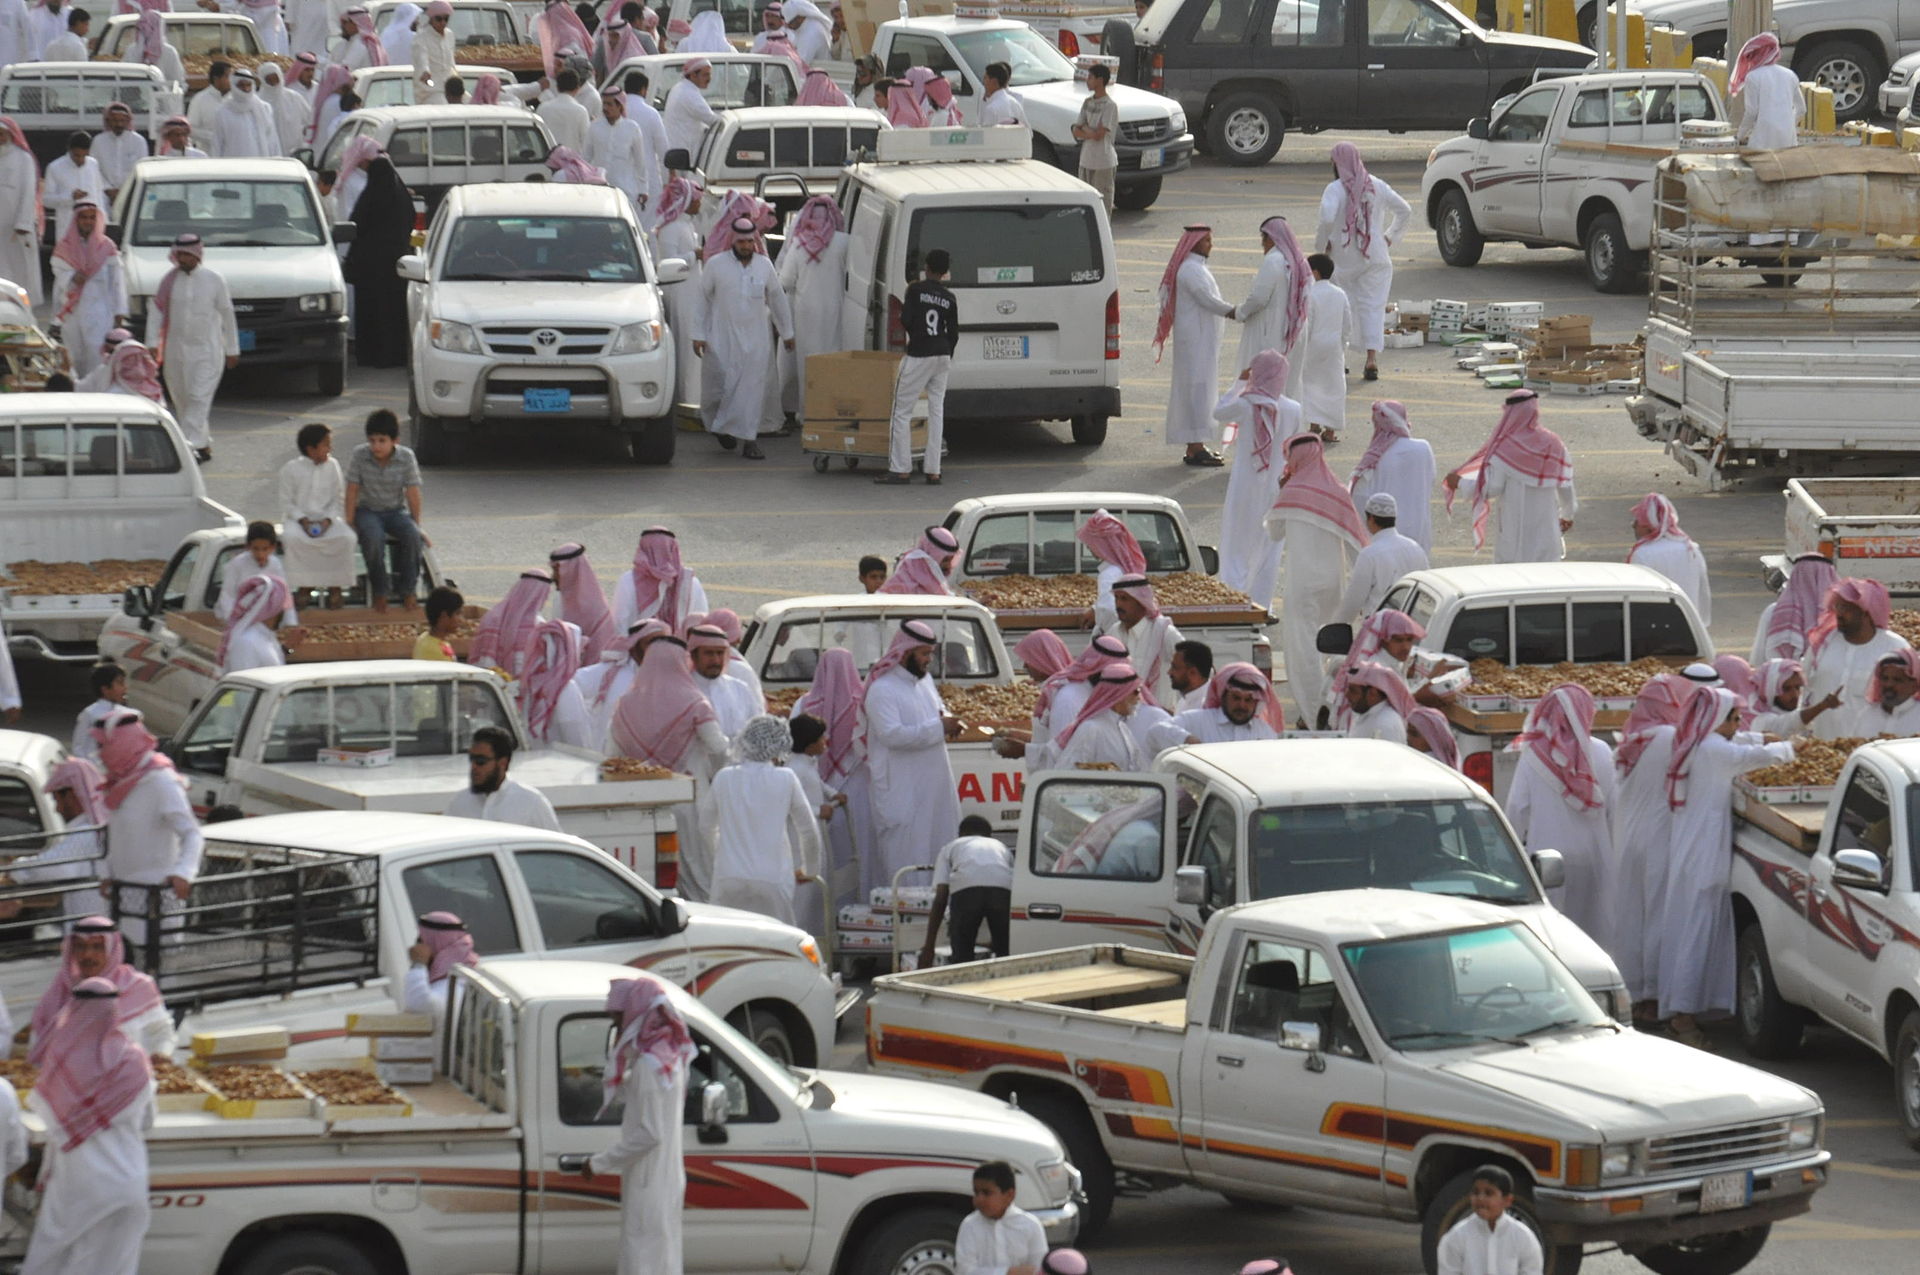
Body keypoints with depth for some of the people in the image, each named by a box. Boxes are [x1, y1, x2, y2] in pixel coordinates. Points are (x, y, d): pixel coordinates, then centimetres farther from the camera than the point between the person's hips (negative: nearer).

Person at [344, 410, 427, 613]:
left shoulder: (406, 457, -9)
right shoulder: (359, 455, -11)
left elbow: (413, 493, -5)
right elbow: (352, 490, -7)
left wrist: (416, 525, -3)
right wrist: (349, 522, -8)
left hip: (396, 511, 1)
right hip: (367, 511, -1)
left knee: (412, 536, -29)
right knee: (373, 538, -34)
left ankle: (406, 589, -11)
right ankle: (380, 591, -16)